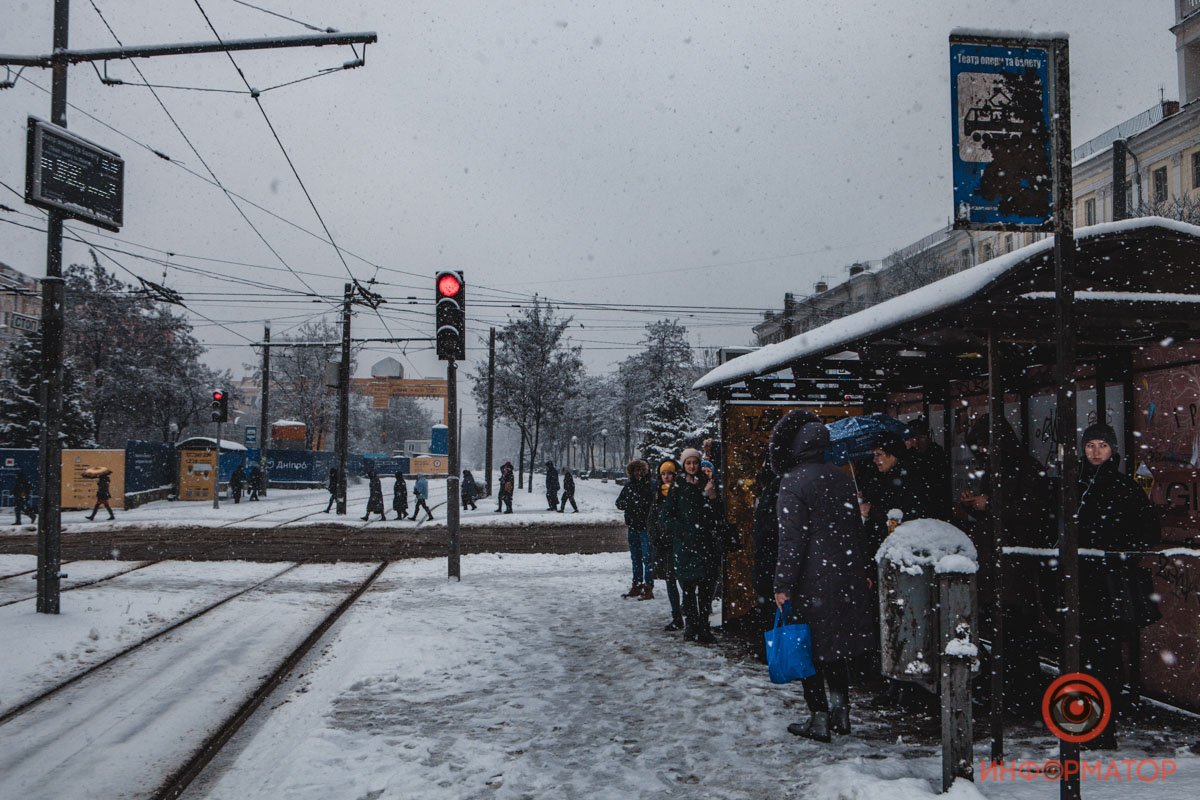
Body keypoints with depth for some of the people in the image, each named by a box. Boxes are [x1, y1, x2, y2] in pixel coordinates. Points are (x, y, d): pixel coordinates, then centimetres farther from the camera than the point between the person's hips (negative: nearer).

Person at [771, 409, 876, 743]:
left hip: (811, 580, -6)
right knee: (836, 644, 18)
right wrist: (861, 570, 20)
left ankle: (819, 719, 8)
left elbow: (791, 539, -17)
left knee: (810, 647, 4)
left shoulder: (793, 483, -14)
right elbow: (856, 529, 12)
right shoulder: (842, 478, 6)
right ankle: (840, 710, 23)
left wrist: (783, 585, -13)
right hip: (847, 576, 6)